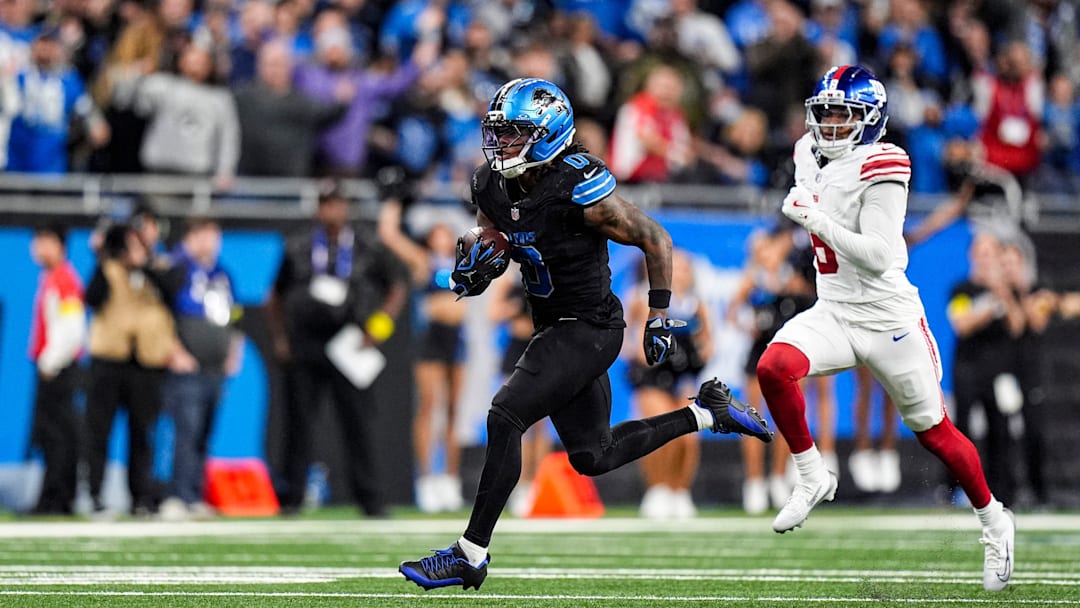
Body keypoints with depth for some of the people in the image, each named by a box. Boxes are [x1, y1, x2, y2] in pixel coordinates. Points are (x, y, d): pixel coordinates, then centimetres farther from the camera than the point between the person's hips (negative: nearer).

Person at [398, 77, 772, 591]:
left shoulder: (579, 191, -22)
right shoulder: (493, 187, -1)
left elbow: (654, 239, -12)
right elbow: (491, 242, 15)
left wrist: (660, 316, -10)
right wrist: (475, 268, -10)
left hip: (588, 330, -9)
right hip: (553, 330, 9)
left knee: (505, 418, -19)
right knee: (592, 458, 16)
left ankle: (471, 554, -15)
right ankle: (707, 412, 32)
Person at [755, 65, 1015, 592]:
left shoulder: (879, 170, -18)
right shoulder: (811, 155, 6)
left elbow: (877, 257, -25)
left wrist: (815, 220, -29)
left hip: (888, 320, -6)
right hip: (833, 312, 6)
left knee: (935, 433, 5)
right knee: (773, 367, -24)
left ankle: (994, 522, 28)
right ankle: (813, 478, -6)